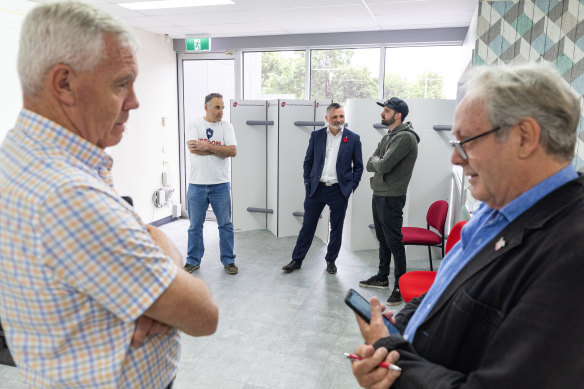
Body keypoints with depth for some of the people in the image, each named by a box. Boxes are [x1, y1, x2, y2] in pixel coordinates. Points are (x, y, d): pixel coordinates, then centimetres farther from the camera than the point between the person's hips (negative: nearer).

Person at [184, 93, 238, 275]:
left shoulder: (226, 126, 3)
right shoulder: (194, 125, 2)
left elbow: (233, 151, -11)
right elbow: (193, 148, -15)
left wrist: (207, 146, -15)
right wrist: (219, 149, -11)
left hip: (220, 184, 0)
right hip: (197, 184, 0)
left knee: (226, 224, 7)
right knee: (195, 226, 10)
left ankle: (228, 260, 20)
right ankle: (193, 261, 24)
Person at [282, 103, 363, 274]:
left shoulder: (353, 138, -1)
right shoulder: (316, 135, 3)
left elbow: (358, 166, 5)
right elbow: (308, 161, 9)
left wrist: (351, 186, -2)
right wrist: (307, 183, 3)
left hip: (339, 191, -1)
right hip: (316, 189, 1)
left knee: (336, 228, 10)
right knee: (307, 226, 8)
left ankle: (331, 260, 27)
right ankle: (297, 260, 19)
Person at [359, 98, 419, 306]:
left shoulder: (405, 137, -16)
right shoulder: (388, 137, 15)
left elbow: (383, 165, -24)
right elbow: (370, 165, 11)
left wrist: (376, 160, -3)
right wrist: (378, 162, -8)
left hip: (391, 198, -10)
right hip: (378, 195, 10)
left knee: (394, 242, -3)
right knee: (382, 239, 19)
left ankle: (400, 286, 7)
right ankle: (382, 277, 32)